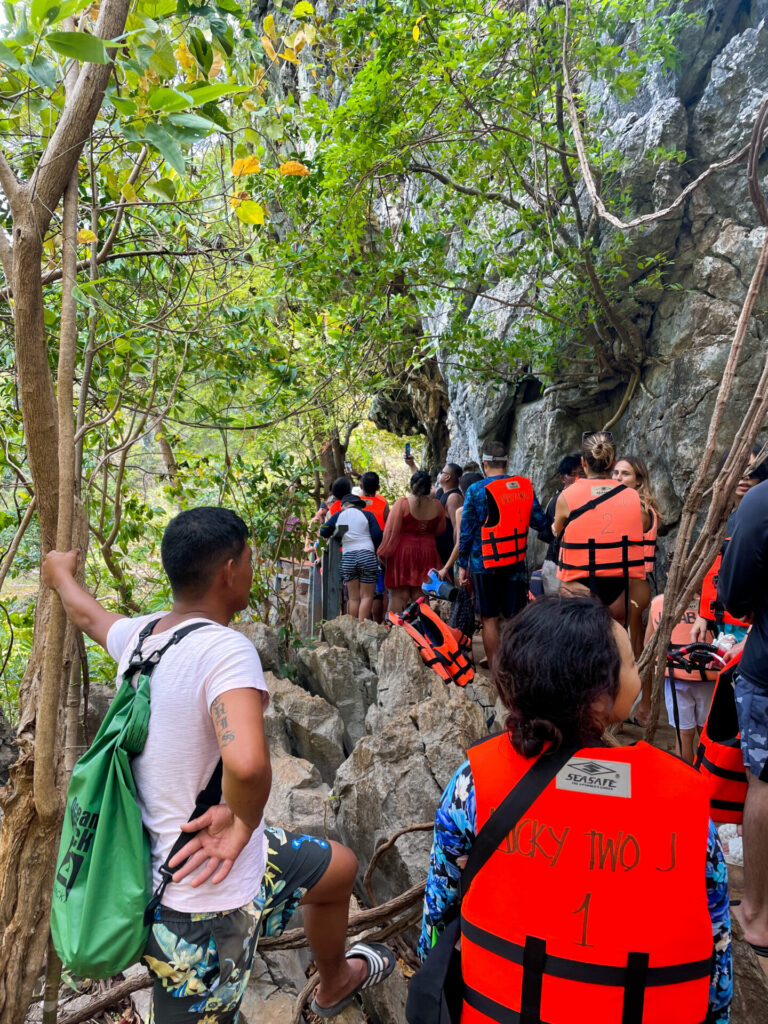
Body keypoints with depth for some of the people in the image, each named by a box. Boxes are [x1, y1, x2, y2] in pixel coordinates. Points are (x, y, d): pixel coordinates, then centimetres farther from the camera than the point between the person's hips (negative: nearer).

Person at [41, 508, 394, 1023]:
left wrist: (62, 573, 42)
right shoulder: (225, 648, -30)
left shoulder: (139, 634, -4)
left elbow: (89, 614, 19)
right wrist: (243, 824, -24)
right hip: (207, 896, -9)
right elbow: (247, 763, -47)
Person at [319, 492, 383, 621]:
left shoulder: (338, 516, 9)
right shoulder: (367, 514, 3)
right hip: (367, 556, -3)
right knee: (367, 596, 0)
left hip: (347, 558, 3)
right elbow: (377, 535, -4)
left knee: (353, 597, 10)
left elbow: (323, 533, 13)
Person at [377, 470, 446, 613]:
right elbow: (439, 531, 10)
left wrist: (383, 553, -1)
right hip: (428, 553, 3)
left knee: (398, 595, 0)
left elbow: (391, 530, -9)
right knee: (420, 595, 8)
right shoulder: (437, 505, 1)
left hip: (403, 552, -3)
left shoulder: (402, 503, -9)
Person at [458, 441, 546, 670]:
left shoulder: (476, 490, -9)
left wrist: (463, 565, 1)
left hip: (484, 564, -3)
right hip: (516, 563, 3)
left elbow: (466, 531, -7)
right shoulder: (525, 486, 1)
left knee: (490, 619, 7)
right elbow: (540, 522, 6)